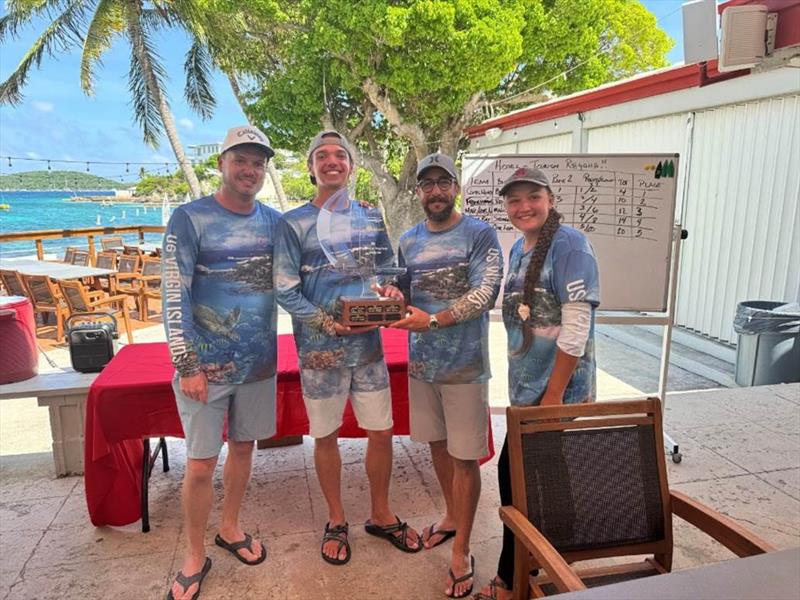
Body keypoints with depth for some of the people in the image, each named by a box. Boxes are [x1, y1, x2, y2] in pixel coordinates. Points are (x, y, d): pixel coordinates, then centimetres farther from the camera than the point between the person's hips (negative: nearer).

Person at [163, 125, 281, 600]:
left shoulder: (276, 221, 4)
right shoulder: (190, 219, -9)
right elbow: (174, 297, -11)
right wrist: (187, 365, -15)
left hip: (260, 362, 4)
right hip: (206, 365, -4)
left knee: (244, 446, 17)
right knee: (201, 465, 4)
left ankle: (230, 527, 40)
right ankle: (195, 556, 26)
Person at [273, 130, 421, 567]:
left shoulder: (372, 219, 8)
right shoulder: (294, 223, -3)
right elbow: (285, 290, -9)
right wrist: (330, 325, -19)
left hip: (369, 344, 3)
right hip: (319, 350, -3)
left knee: (381, 432, 9)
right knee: (326, 436, 10)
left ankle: (381, 515, 32)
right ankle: (336, 521, 32)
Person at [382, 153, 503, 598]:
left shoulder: (480, 234, -8)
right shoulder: (409, 241, 9)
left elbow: (485, 293, -17)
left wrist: (433, 320, -25)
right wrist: (393, 297, -9)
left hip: (464, 365, -5)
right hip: (421, 361, 5)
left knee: (464, 457, 3)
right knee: (438, 444, 18)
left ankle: (461, 553, 19)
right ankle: (452, 517, 41)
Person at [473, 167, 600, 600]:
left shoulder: (568, 244, -15)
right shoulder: (518, 249, 10)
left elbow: (576, 326, -20)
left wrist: (553, 395, -19)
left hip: (555, 388, -8)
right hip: (525, 386, 8)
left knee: (516, 475, 0)